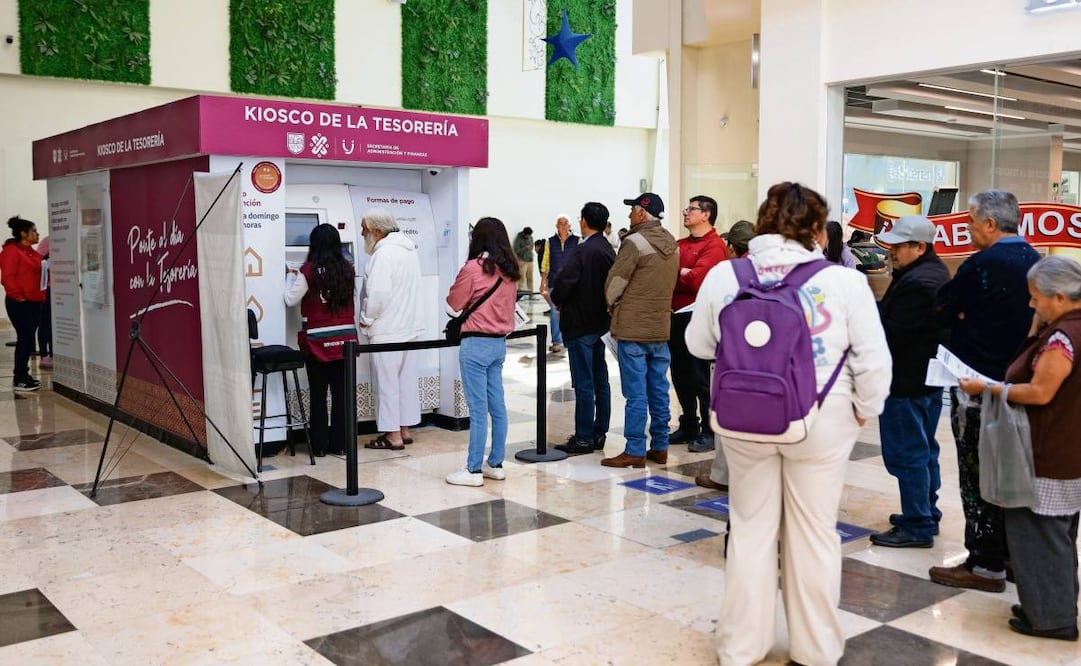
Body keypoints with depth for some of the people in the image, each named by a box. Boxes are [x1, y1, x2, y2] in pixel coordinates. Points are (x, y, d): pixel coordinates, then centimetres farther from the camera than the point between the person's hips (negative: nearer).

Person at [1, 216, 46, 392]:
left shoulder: (33, 253, 16)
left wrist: (41, 294, 13)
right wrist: (18, 296, -16)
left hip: (34, 302, 8)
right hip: (20, 303, -8)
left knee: (28, 340, 10)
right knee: (24, 339, -9)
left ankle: (24, 375, 18)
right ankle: (19, 380, -4)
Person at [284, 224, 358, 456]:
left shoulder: (309, 271, -10)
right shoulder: (347, 269, 1)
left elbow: (291, 299, -5)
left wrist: (291, 276, 12)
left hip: (318, 341, -3)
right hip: (345, 338, 3)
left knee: (318, 395, 6)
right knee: (341, 392, 8)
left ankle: (319, 445, 11)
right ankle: (340, 443, 12)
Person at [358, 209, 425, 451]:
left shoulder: (383, 253, -18)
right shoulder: (408, 248, 11)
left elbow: (378, 294, -24)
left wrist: (366, 319, -9)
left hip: (387, 330, -9)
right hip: (409, 326, 9)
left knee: (386, 381, 0)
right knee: (406, 378, 14)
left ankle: (392, 435, 4)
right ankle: (404, 429, 22)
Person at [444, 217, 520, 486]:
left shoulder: (473, 268, -13)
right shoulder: (509, 271, 7)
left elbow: (452, 305, -4)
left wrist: (462, 311, 15)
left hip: (476, 343, -7)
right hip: (499, 342, 7)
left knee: (478, 409, -4)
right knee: (497, 405, 11)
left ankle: (473, 470, 2)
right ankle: (496, 464, 19)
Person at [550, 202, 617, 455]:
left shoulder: (581, 252, -18)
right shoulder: (609, 250, 8)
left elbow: (563, 282, -22)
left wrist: (558, 301, -2)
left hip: (579, 324, -8)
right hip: (601, 321, 8)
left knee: (584, 384, -4)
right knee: (601, 381, 12)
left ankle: (584, 439, 2)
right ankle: (599, 434, 21)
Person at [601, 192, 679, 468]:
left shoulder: (635, 242, -13)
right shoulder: (672, 245, 10)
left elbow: (614, 284, -10)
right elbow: (671, 283, 13)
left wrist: (613, 306, 9)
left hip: (633, 329, -7)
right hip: (662, 329, 7)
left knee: (636, 393, -2)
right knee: (659, 390, 12)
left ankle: (635, 451, 2)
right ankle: (660, 447, 18)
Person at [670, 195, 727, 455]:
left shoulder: (714, 245, -9)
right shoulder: (680, 244, 16)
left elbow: (696, 279, -20)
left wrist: (676, 271, -5)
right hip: (675, 315, 8)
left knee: (700, 377, -2)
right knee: (680, 375, 13)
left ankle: (709, 431, 7)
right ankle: (688, 426, 24)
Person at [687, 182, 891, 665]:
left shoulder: (723, 275, -4)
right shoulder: (843, 280, -11)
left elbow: (698, 344, 7)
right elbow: (874, 359, -10)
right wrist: (864, 409, 7)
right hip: (820, 422, -2)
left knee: (751, 531, 16)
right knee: (813, 535, 14)